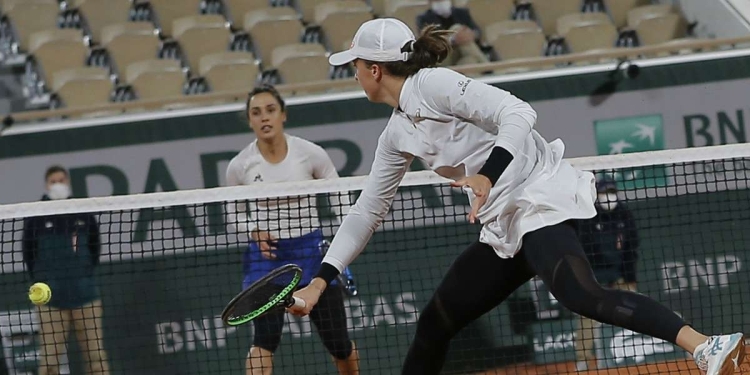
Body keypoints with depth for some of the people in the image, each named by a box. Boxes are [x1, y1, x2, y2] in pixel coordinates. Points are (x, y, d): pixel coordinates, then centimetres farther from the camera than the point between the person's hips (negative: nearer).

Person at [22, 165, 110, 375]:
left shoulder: (83, 212, 6)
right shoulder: (36, 215, 0)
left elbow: (95, 246, 14)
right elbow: (28, 252, 4)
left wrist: (85, 271, 6)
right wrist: (42, 280, 0)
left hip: (84, 293, 2)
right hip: (51, 296, -2)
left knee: (95, 351, 3)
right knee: (49, 354, -4)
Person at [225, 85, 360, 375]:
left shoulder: (311, 154, -9)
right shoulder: (239, 166, -6)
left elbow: (339, 198, 3)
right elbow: (234, 213, 11)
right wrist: (255, 232, -9)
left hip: (310, 251, 1)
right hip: (266, 254, -1)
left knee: (338, 343, 10)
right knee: (265, 338, -20)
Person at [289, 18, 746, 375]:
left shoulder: (432, 84, -9)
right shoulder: (397, 135, 17)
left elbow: (517, 113, -18)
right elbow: (366, 211, 25)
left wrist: (488, 175, -32)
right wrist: (321, 280, 21)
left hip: (538, 196, -10)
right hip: (505, 227, 10)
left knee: (582, 296, -33)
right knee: (434, 325, 12)